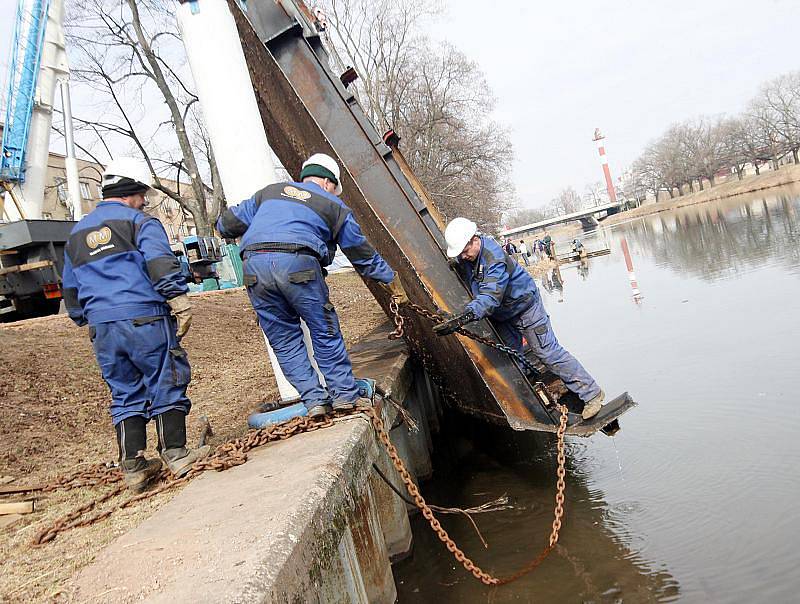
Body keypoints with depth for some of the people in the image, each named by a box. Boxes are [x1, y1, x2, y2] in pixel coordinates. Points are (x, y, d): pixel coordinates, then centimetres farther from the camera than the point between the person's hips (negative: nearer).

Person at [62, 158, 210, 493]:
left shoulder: (76, 234, 23)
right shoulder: (139, 221, 1)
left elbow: (70, 289, 28)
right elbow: (161, 263, -15)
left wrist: (87, 321, 35)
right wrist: (180, 301, -15)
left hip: (102, 328, 6)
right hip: (145, 319, -6)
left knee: (125, 395, 12)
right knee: (166, 386, 4)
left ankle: (133, 466, 13)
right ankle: (175, 454, 7)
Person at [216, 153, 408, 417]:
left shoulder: (270, 192, 28)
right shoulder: (334, 206, 21)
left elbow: (227, 224, 29)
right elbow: (363, 255, 25)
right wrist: (393, 282, 37)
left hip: (254, 265, 3)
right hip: (298, 264, -3)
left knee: (284, 339, 12)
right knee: (324, 331, 11)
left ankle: (314, 400, 12)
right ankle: (345, 395, 16)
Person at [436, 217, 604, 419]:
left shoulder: (494, 258, -36)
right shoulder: (462, 257, -11)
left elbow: (490, 297, -47)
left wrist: (468, 314, -61)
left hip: (524, 305, -8)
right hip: (501, 315, 8)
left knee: (548, 352, -5)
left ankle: (591, 393, 5)